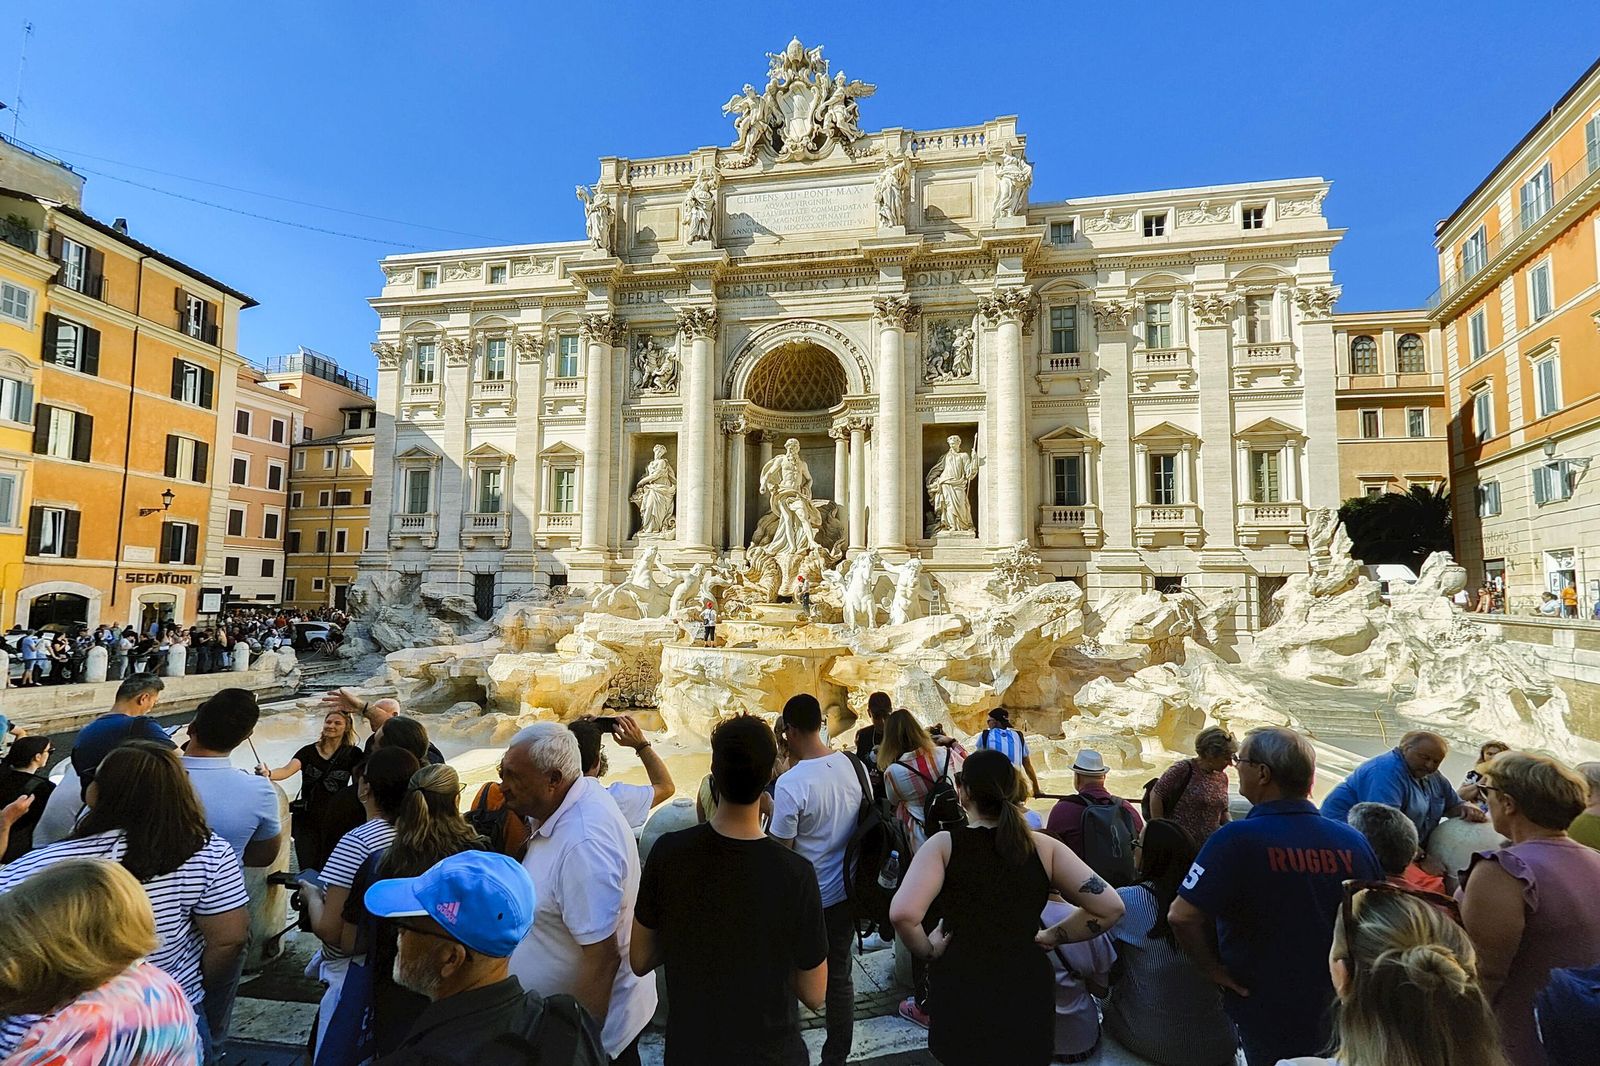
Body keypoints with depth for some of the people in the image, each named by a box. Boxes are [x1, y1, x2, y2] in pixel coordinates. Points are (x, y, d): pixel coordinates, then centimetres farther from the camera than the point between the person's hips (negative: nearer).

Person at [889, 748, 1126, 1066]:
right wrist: (1052, 937, 3)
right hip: (1028, 990, 2)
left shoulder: (944, 844, -12)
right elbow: (1111, 907, -7)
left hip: (959, 990, -1)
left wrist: (927, 951, -7)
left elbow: (903, 913, -26)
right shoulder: (1044, 847, -5)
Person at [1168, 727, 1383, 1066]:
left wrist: (1214, 968, -12)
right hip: (1339, 1019, 4)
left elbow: (1182, 916, -29)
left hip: (1267, 1022, -4)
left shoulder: (1237, 839, -25)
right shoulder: (1354, 841, -10)